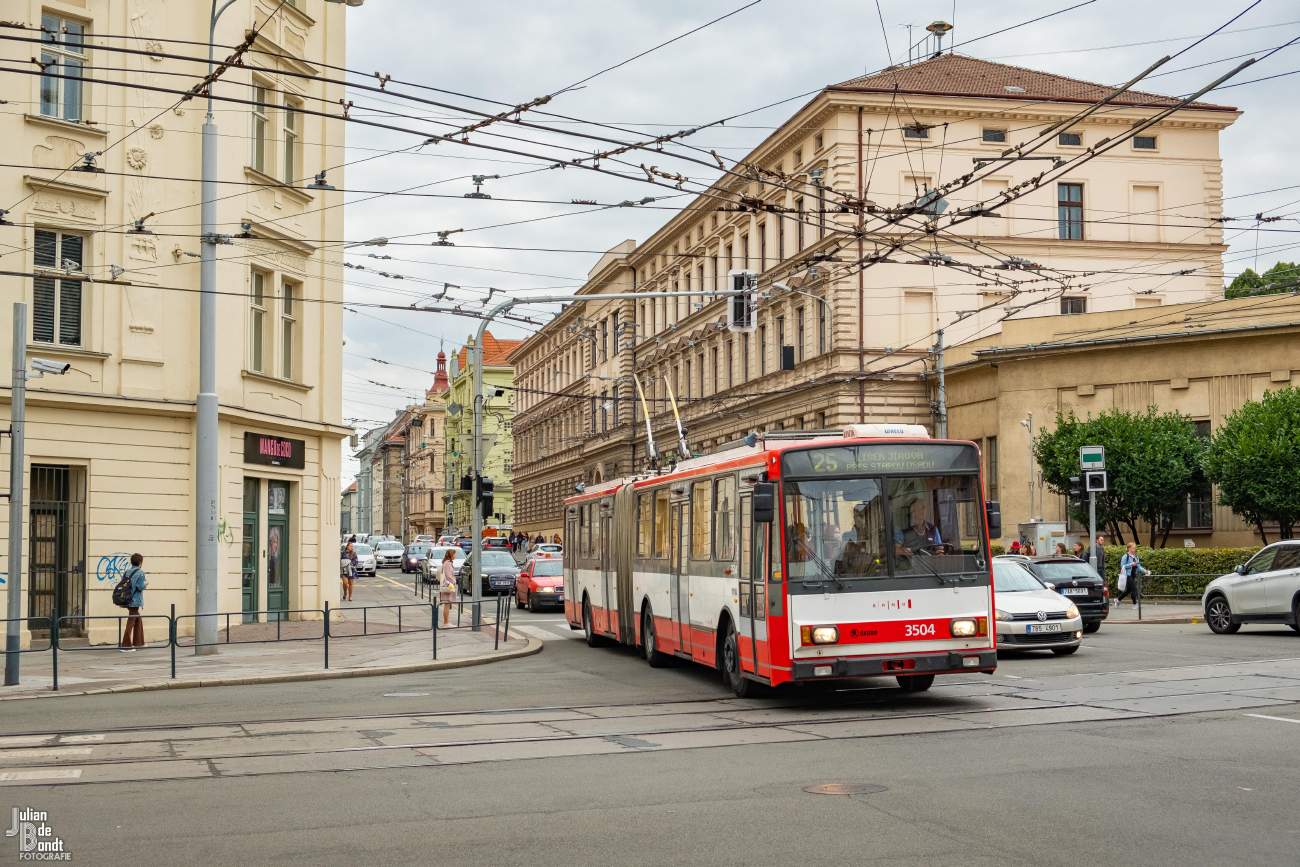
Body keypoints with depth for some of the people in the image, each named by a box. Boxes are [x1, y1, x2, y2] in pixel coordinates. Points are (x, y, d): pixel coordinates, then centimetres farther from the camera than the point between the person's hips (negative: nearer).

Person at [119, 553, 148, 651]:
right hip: (135, 601, -7)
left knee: (138, 620, 21)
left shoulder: (127, 572, 9)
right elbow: (140, 587, -16)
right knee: (131, 622, -6)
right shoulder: (140, 572, -10)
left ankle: (138, 643, 26)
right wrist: (145, 584, 4)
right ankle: (126, 646, -7)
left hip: (127, 600, 7)